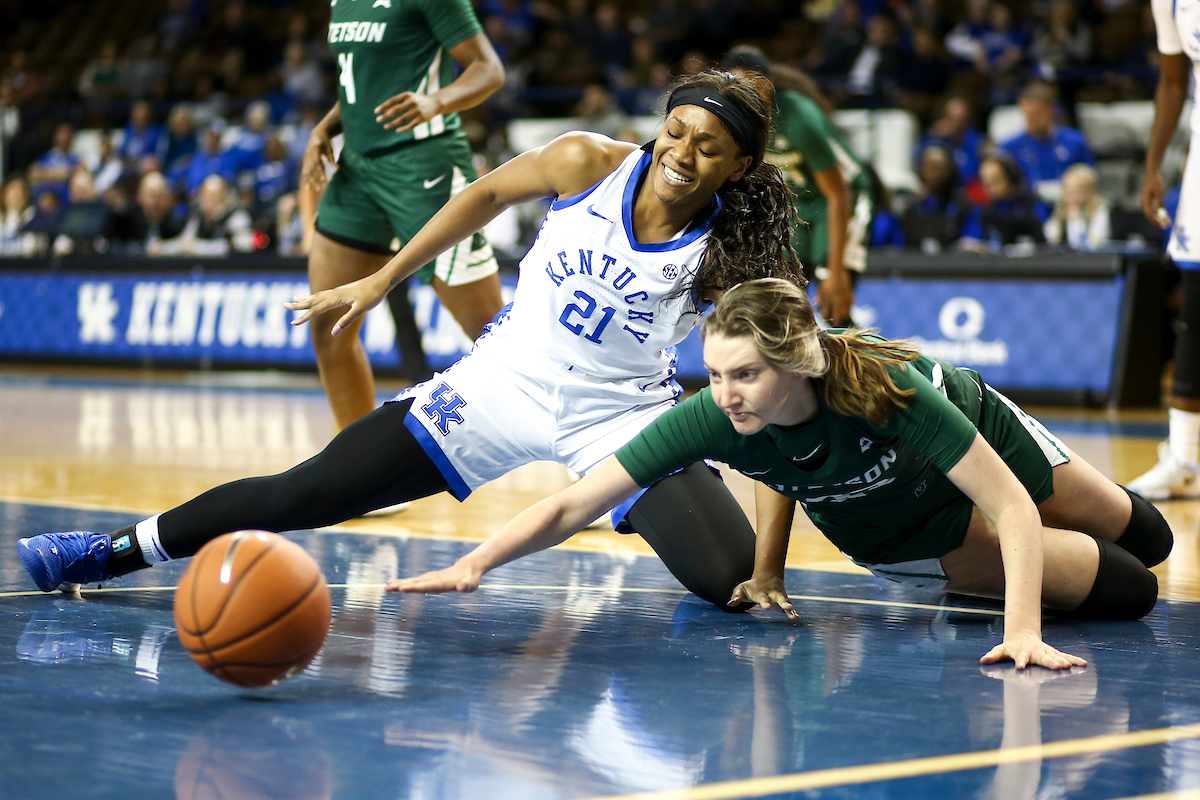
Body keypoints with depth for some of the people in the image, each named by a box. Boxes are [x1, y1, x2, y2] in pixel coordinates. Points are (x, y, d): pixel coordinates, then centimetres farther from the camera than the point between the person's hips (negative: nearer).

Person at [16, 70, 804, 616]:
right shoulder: (587, 164, -14)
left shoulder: (727, 256, -17)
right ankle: (116, 551, 16)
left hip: (622, 414, -1)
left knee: (734, 578, -23)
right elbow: (488, 195, 4)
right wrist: (380, 282, 8)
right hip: (508, 379, 1)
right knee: (300, 496, -2)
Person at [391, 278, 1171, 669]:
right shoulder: (710, 420, -39)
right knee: (1127, 594, 2)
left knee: (1146, 541, 21)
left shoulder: (885, 386, -45)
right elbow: (573, 504, -38)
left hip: (979, 430, -1)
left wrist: (1023, 634, -50)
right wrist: (474, 564, -51)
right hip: (899, 538, 1)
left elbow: (1011, 506, -40)